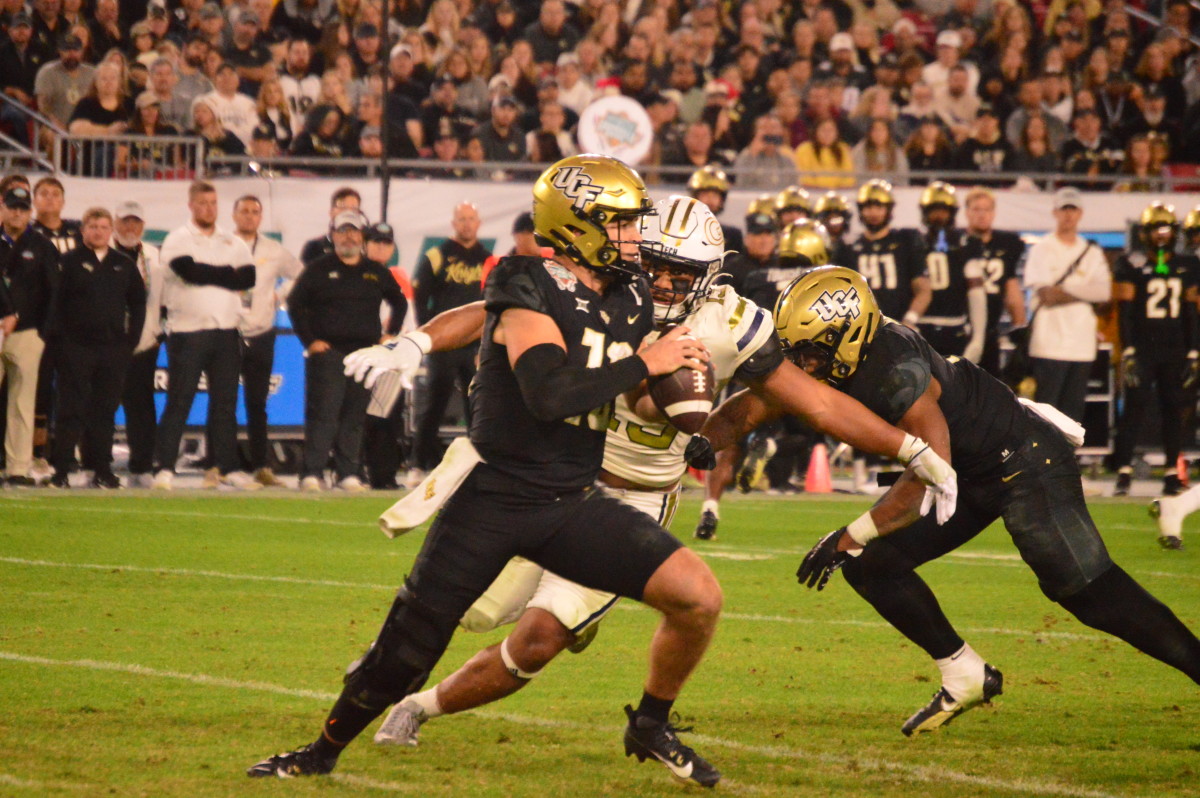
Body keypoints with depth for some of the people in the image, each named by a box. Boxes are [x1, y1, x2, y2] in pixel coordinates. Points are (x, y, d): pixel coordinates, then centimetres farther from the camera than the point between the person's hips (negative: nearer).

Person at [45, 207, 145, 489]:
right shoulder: (70, 262, 2)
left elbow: (138, 303, 16)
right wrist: (56, 337, -8)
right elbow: (56, 301, -1)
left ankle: (102, 469, 9)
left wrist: (132, 338, 7)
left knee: (105, 411, 4)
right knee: (70, 409, -3)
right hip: (75, 346, -3)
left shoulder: (124, 265, 12)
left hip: (114, 348, 3)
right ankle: (61, 469, -2)